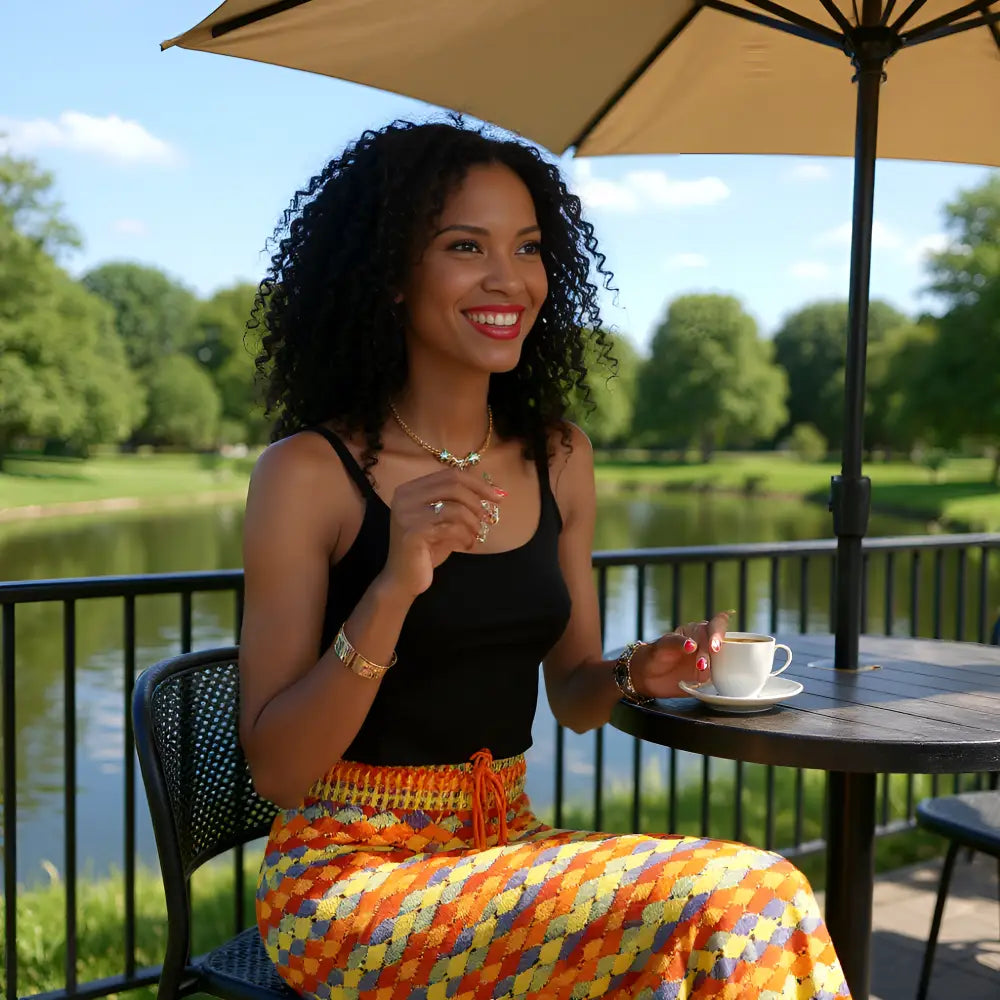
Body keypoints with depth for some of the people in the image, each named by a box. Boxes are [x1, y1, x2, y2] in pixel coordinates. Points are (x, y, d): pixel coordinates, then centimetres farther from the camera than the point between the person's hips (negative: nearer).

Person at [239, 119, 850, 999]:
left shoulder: (561, 460, 5)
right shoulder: (309, 474, -10)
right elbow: (277, 772, -12)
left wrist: (635, 674, -8)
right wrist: (392, 592, -26)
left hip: (507, 844, 5)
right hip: (350, 873, -5)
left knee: (764, 897, -21)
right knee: (729, 905, -23)